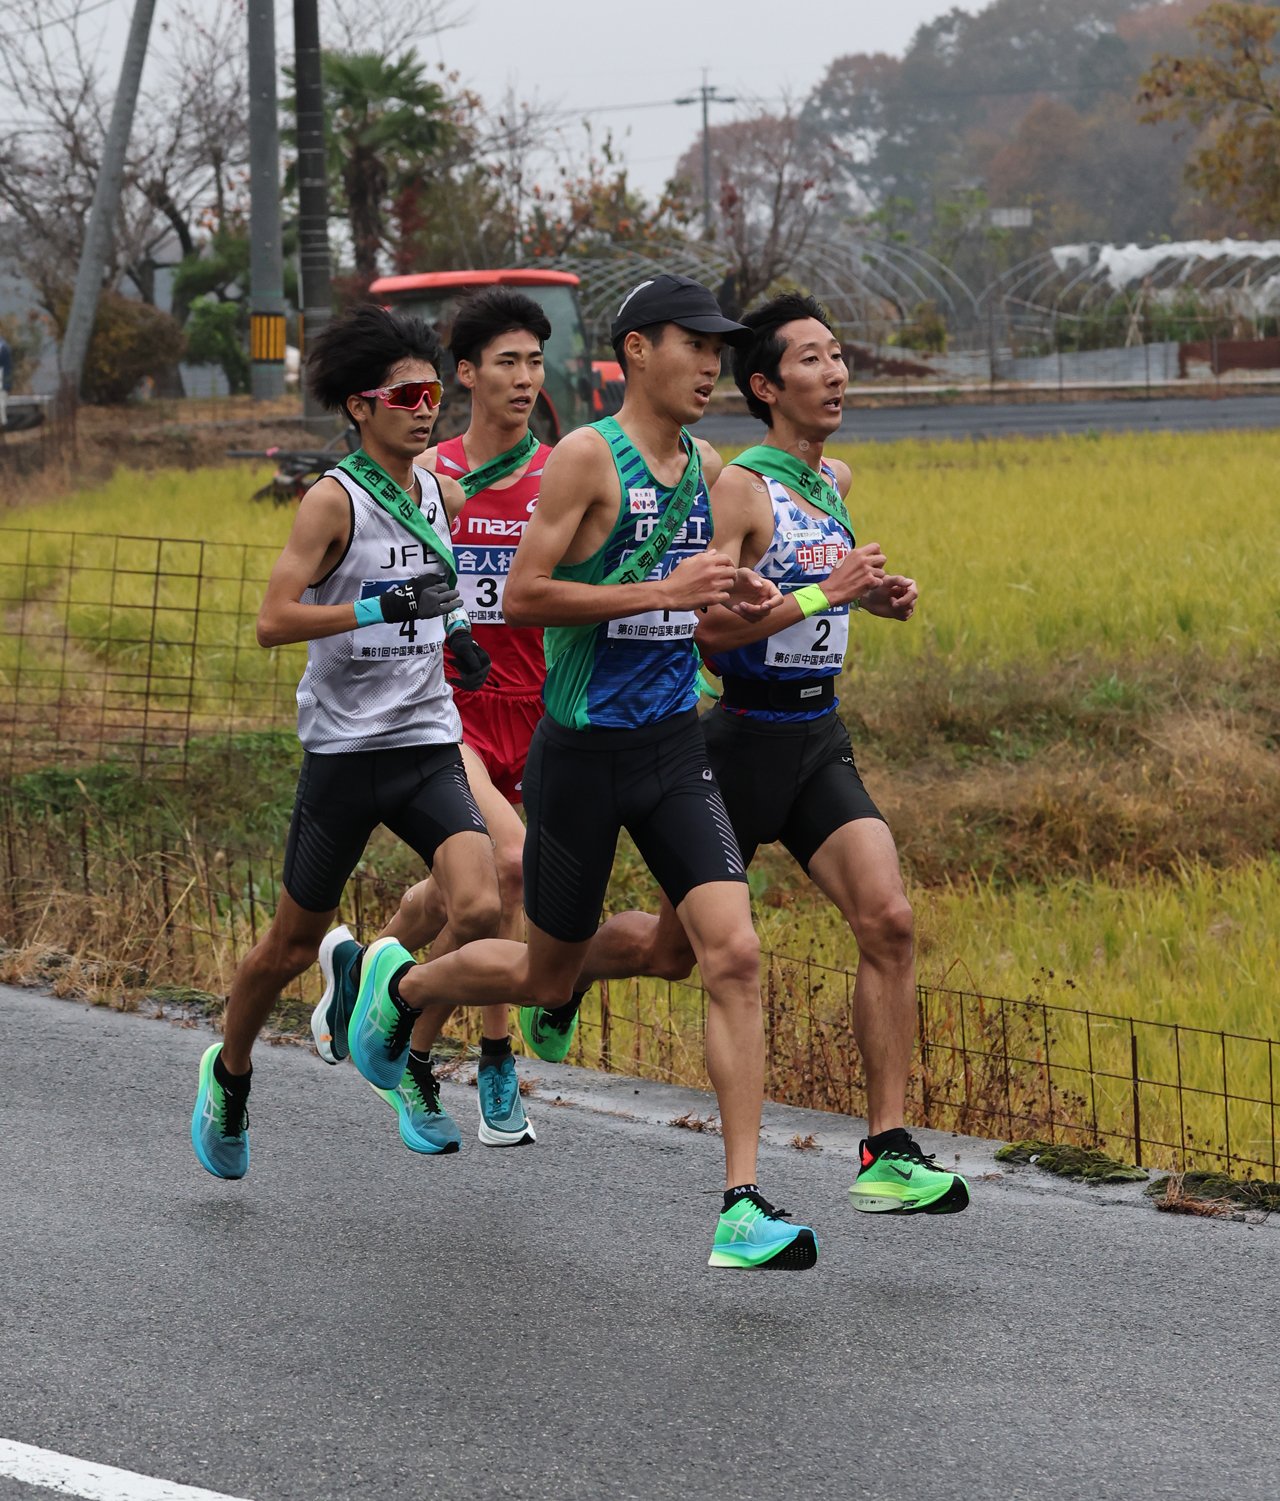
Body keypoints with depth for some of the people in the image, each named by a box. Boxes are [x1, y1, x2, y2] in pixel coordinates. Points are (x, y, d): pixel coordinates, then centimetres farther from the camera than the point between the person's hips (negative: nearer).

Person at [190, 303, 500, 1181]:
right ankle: (229, 1074, 33)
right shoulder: (334, 500, -11)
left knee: (480, 911, -20)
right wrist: (379, 608, -27)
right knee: (295, 942, 8)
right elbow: (274, 621, -19)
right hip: (345, 747, -4)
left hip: (429, 744, 4)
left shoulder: (441, 493, 8)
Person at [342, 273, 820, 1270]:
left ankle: (743, 1209, -13)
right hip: (583, 750, -5)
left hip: (675, 747, 5)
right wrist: (663, 591, -22)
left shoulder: (707, 467, 10)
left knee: (734, 955, -11)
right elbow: (522, 597, -18)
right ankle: (400, 983, 43)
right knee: (547, 973, 10)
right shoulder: (587, 457, -12)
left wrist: (730, 598, 4)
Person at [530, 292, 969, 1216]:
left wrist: (871, 595, 14)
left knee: (888, 922, -14)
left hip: (821, 741, 6)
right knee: (673, 951, 9)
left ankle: (887, 1155, -12)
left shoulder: (834, 482, 11)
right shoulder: (737, 489, -14)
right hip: (744, 740, -6)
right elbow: (708, 622, -22)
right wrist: (826, 592, -23)